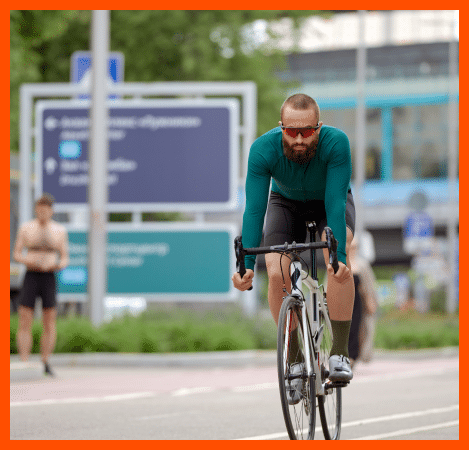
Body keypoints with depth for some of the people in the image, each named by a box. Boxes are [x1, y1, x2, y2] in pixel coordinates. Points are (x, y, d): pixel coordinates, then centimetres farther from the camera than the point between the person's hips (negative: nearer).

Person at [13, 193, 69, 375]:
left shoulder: (60, 230, 6)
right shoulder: (26, 228, 4)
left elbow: (64, 258, 7)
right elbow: (17, 254, 5)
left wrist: (59, 265, -15)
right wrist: (28, 261, -15)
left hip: (49, 278, 1)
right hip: (30, 277, -1)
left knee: (49, 324, 1)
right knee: (24, 323, -9)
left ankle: (45, 364, 11)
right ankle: (24, 364, -9)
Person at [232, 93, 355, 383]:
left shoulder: (336, 143, -36)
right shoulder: (263, 150, -32)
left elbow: (335, 202, -39)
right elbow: (254, 209, -34)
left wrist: (339, 256, -51)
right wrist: (247, 265, -44)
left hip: (330, 203, -1)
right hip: (286, 204, 1)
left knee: (337, 256, -32)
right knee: (277, 273, -23)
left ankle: (340, 352, -25)